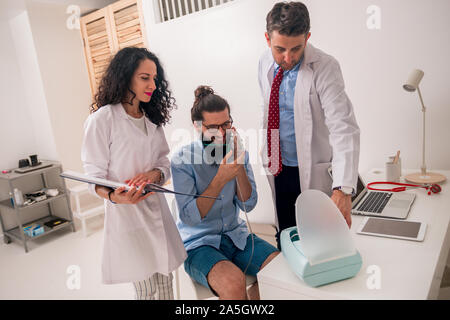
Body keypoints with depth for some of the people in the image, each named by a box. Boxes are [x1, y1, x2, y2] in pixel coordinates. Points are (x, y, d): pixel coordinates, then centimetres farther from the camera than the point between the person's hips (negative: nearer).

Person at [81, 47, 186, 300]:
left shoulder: (152, 119, 11)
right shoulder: (102, 120, -11)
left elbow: (165, 164, 10)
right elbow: (95, 178, -8)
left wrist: (154, 174, -13)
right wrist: (115, 196, -28)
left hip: (157, 210, 6)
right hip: (125, 213, -5)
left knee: (166, 284, 13)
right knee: (147, 289, 6)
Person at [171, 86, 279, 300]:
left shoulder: (238, 152, 2)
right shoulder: (182, 159, -12)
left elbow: (248, 205, -3)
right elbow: (190, 217, -16)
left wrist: (238, 162, -15)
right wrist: (221, 179, -24)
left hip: (236, 235, 5)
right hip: (198, 243, -5)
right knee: (234, 282, -33)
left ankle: (249, 297, 12)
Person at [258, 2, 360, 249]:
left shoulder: (325, 68, -19)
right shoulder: (265, 63, -1)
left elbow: (343, 128, -27)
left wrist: (343, 188, -37)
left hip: (314, 169, -4)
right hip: (278, 167, 5)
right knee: (284, 236, 18)